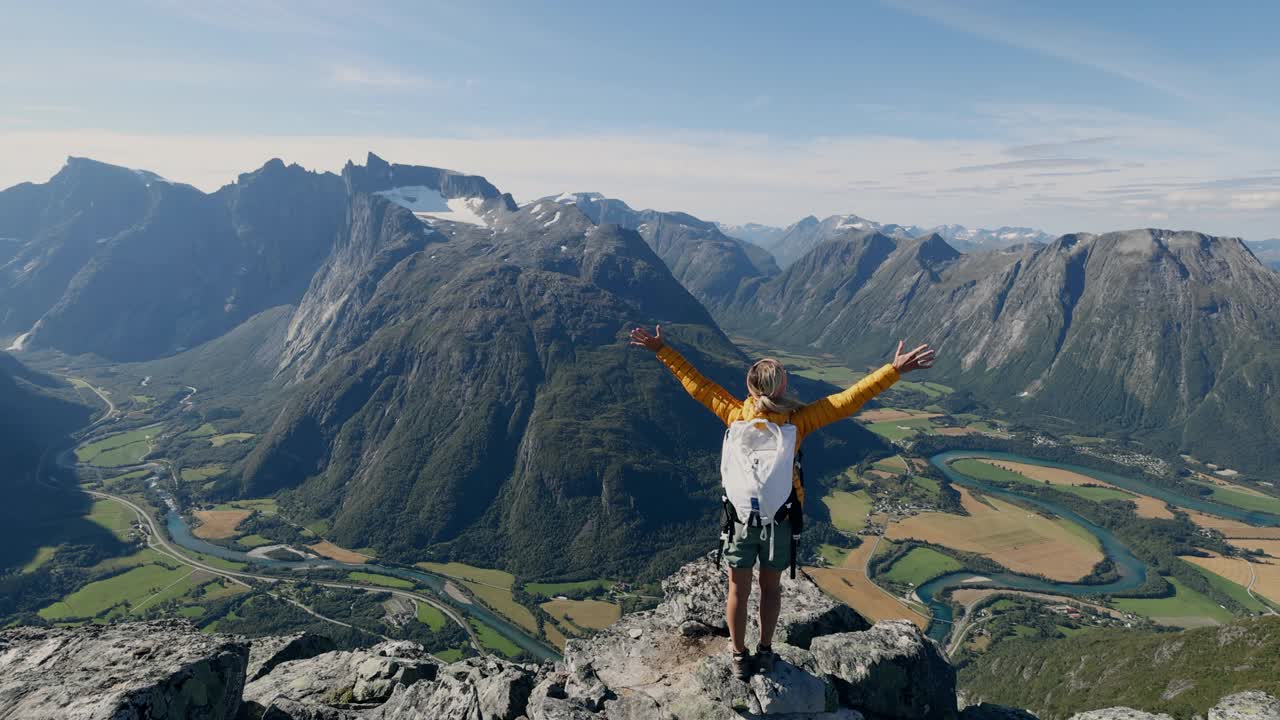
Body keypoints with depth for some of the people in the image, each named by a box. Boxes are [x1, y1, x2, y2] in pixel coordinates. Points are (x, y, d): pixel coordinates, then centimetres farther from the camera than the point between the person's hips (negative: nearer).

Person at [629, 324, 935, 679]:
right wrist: (894, 369, -15)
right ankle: (765, 652, 35)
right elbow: (849, 400, -18)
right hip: (780, 515, 0)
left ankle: (740, 657, 30)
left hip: (741, 513, 0)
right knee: (770, 586, 20)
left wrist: (662, 351, 1)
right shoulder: (797, 419, -18)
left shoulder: (736, 413, -15)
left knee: (738, 589, 16)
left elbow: (696, 384, -8)